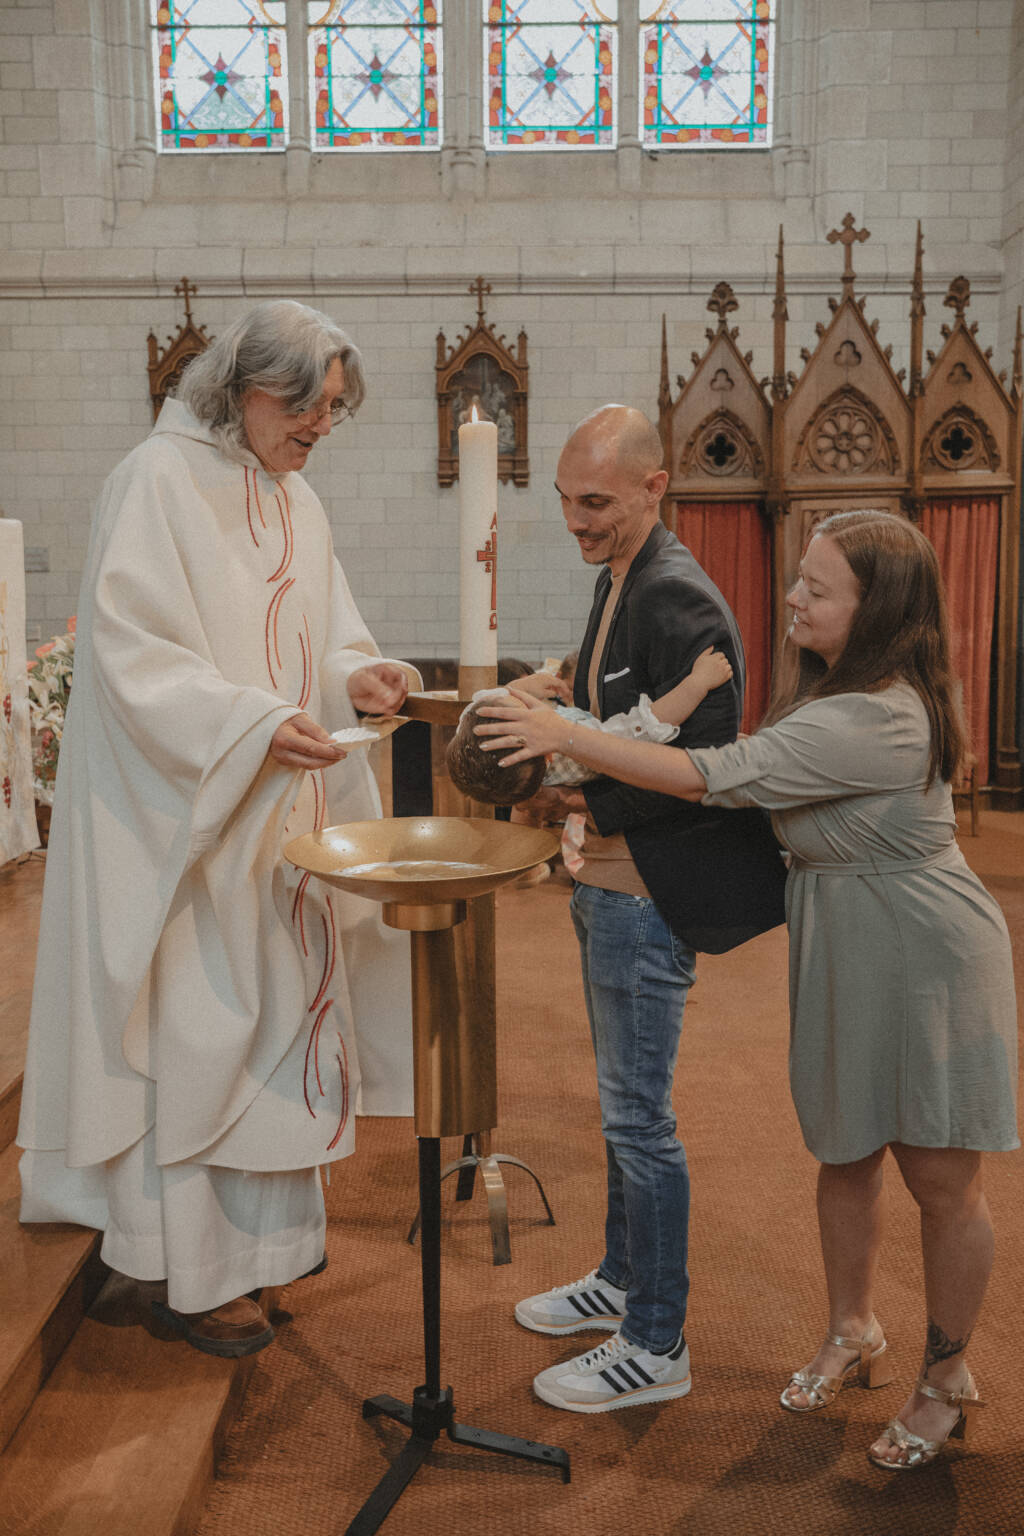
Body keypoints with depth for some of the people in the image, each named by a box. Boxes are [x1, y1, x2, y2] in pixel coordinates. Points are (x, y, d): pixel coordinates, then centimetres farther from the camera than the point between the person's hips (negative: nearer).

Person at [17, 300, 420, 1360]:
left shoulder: (294, 502, 11)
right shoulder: (158, 482, -13)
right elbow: (134, 656, -20)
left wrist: (356, 675, -8)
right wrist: (256, 726, -31)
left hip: (276, 811, 8)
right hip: (179, 816, -8)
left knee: (278, 1002, 15)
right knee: (194, 1025, 0)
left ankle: (262, 1222, 33)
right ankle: (191, 1271, 16)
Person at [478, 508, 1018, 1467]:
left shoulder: (874, 720, -28)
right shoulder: (832, 686, 4)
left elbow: (712, 778, -30)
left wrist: (563, 735, -26)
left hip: (923, 960, -9)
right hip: (844, 956, 9)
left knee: (941, 1178, 8)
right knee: (844, 1156, 18)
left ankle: (946, 1378, 28)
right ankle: (852, 1335, 39)